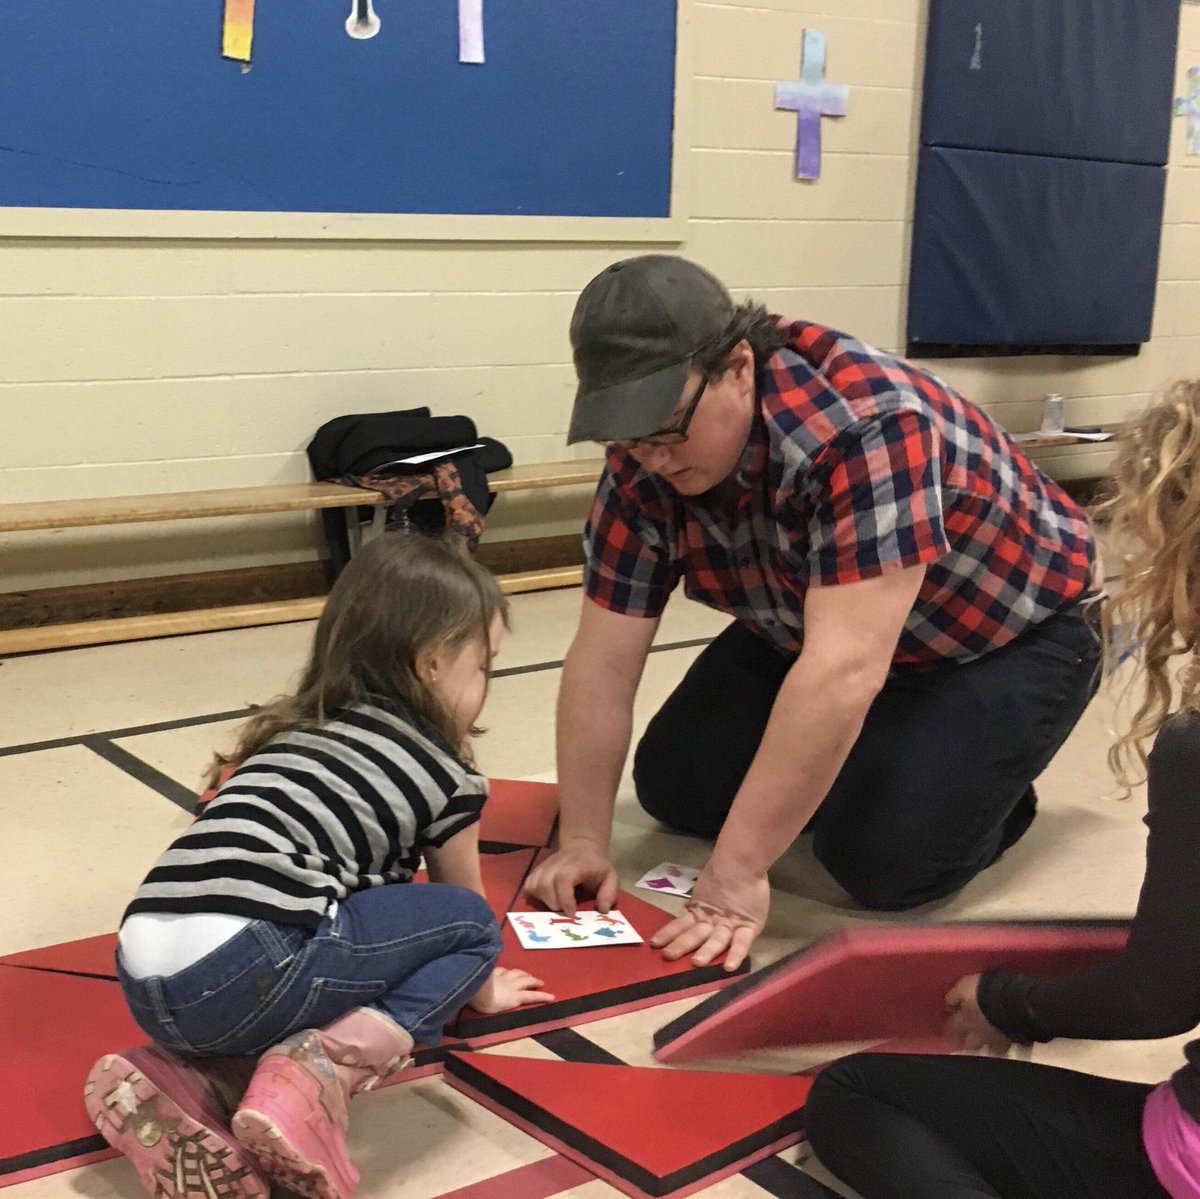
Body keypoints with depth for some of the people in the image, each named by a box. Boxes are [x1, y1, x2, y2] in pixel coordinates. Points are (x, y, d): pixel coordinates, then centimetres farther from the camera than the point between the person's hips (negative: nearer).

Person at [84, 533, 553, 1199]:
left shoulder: (296, 730, 28)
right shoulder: (440, 771, 10)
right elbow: (464, 909, 27)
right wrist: (478, 987, 48)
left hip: (145, 983, 7)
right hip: (246, 967, -7)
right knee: (469, 923, 10)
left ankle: (186, 1081, 6)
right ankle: (322, 1072, -11)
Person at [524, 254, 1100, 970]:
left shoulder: (868, 424, -39)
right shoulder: (646, 460, -18)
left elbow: (844, 670, -44)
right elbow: (604, 656, -14)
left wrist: (736, 871, -43)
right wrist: (582, 841, -20)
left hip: (1005, 636, -6)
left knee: (888, 858, -22)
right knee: (674, 785, -3)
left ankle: (983, 780, 8)